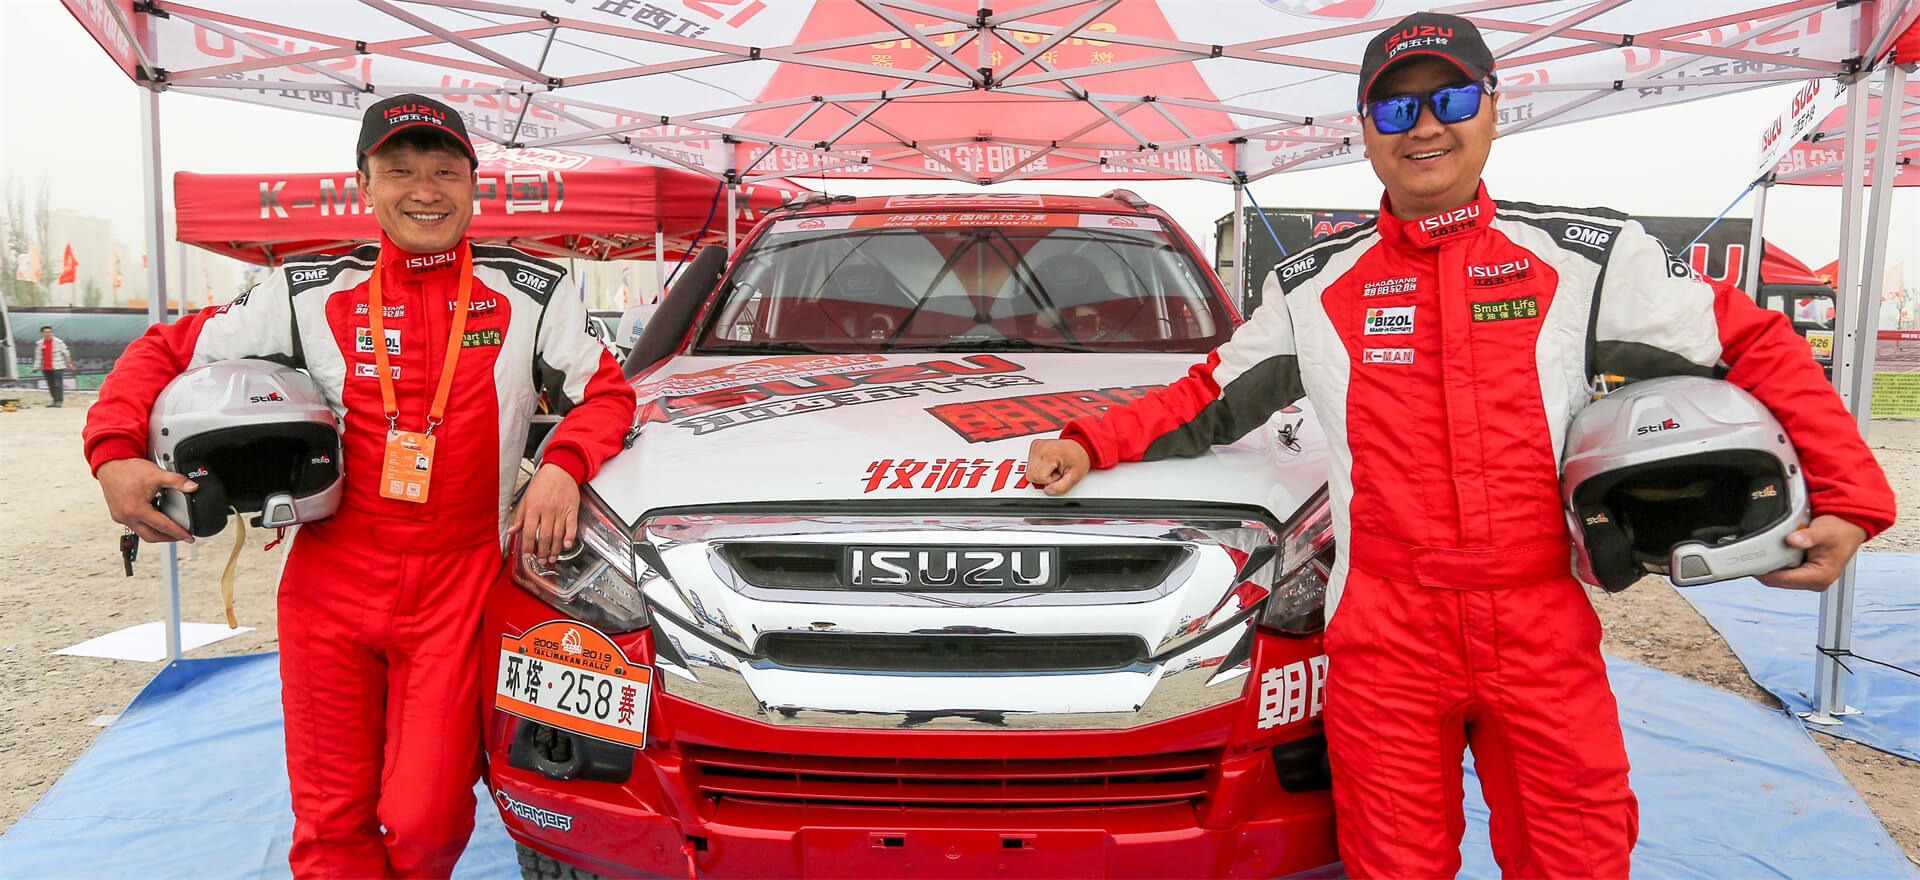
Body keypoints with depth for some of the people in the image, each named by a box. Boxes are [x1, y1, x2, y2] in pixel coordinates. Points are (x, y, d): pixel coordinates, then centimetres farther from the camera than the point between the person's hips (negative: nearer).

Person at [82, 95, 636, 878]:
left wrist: (561, 466, -12)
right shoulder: (311, 293, 5)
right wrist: (115, 452, -5)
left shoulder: (531, 295, 3)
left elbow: (606, 392, 7)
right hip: (330, 584, 2)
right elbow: (167, 351, 12)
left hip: (457, 586, -1)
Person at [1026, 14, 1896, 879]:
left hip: (1544, 634, 0)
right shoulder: (1313, 286, 8)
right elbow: (1208, 399, 14)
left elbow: (1753, 347, 9)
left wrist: (1848, 496, 1)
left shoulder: (1587, 254, 5)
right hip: (1384, 637, 0)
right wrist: (1089, 445, 1)